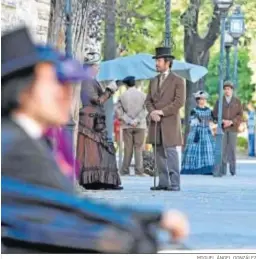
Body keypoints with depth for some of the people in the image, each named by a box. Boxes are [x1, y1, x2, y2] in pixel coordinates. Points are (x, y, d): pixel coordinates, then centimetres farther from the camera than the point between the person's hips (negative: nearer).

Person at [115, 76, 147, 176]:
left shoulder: (122, 96, 2)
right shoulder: (142, 95, 0)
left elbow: (118, 111, -4)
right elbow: (144, 111, -9)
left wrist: (129, 121, -6)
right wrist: (136, 121, -11)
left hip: (127, 126, 1)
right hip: (140, 125, -1)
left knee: (128, 148, 4)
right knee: (138, 148, 1)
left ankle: (125, 170, 2)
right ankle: (139, 170, -5)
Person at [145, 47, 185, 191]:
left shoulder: (178, 81, 0)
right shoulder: (154, 81, 19)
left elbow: (179, 102, -9)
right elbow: (148, 100, 15)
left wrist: (162, 112, -13)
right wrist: (152, 112, -6)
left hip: (170, 123, -6)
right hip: (156, 123, 6)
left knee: (170, 152, -10)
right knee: (160, 154, 5)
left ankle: (174, 184, -9)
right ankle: (163, 182, 7)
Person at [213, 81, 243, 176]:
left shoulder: (237, 101, 6)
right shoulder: (219, 101, 7)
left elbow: (240, 115, 1)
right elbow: (215, 114, 3)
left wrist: (231, 122, -14)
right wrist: (223, 121, -14)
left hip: (233, 128, 0)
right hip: (222, 128, 0)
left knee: (232, 148, -2)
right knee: (223, 148, -4)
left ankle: (233, 170, 4)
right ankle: (223, 170, -2)